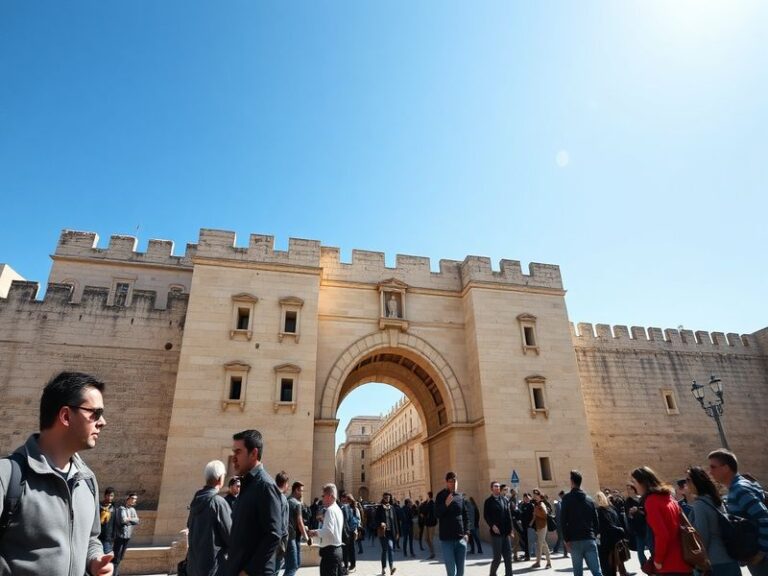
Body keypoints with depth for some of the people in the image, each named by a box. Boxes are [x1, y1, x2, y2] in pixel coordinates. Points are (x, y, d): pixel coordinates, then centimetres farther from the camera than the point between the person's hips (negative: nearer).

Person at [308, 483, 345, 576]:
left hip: (329, 551, -10)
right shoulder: (338, 509, 14)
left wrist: (315, 532, -12)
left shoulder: (330, 510, -15)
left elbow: (328, 531, -26)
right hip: (337, 550, 10)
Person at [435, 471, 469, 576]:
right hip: (447, 538, -4)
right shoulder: (441, 495, -3)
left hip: (461, 538, 4)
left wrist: (467, 532, 3)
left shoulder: (461, 496, 7)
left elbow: (466, 516, 13)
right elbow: (437, 514, -9)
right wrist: (446, 504, -25)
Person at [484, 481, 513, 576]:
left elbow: (509, 515, 11)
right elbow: (486, 516, -7)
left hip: (506, 532, 5)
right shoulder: (488, 501, -1)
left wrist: (510, 529, 4)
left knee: (508, 557, 5)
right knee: (497, 557, -1)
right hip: (496, 532, -4)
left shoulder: (505, 500, 13)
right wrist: (492, 525, -20)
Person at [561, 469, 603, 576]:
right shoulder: (590, 499, 11)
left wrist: (566, 539, -4)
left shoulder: (567, 498, -2)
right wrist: (594, 535, 16)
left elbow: (564, 520, -8)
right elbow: (596, 520, 10)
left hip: (575, 540, -3)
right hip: (590, 540, 4)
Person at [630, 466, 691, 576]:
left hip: (669, 565, -9)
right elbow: (676, 527, 15)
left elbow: (661, 534, -20)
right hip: (682, 561, 9)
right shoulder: (667, 496, 10)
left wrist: (658, 560, -7)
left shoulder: (651, 500, -14)